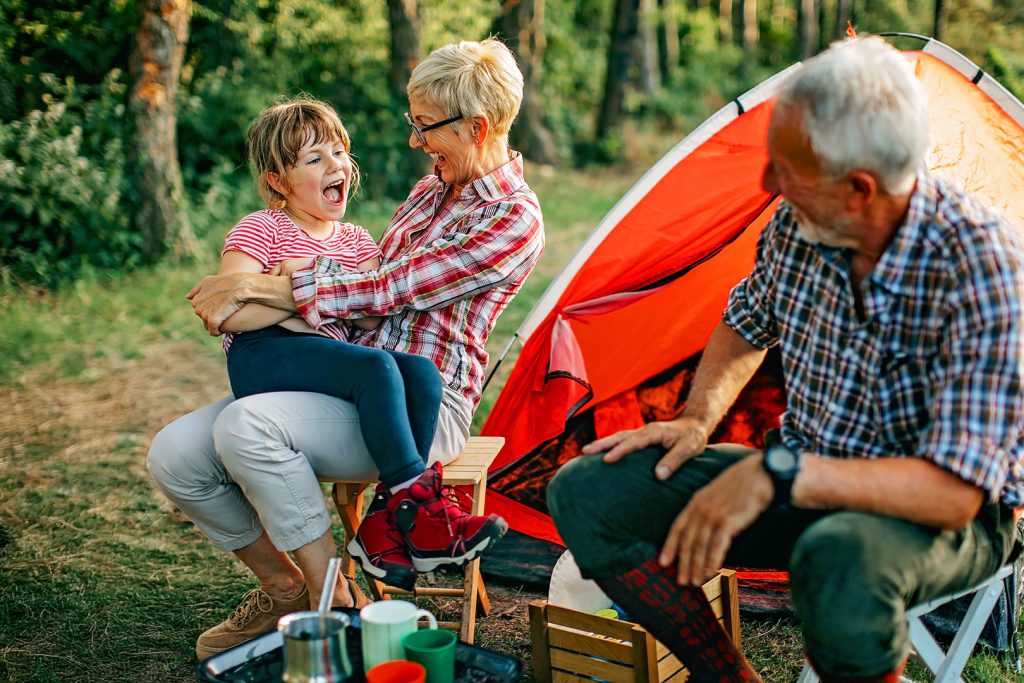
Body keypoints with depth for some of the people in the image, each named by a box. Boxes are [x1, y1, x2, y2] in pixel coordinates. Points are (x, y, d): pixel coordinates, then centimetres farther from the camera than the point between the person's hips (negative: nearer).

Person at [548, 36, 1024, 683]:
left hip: (947, 517, -6)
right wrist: (697, 421, -1)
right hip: (806, 483, 6)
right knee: (584, 493, -8)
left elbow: (952, 491, -31)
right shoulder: (800, 224, -8)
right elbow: (747, 323, 15)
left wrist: (777, 474, -36)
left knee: (841, 556, -43)